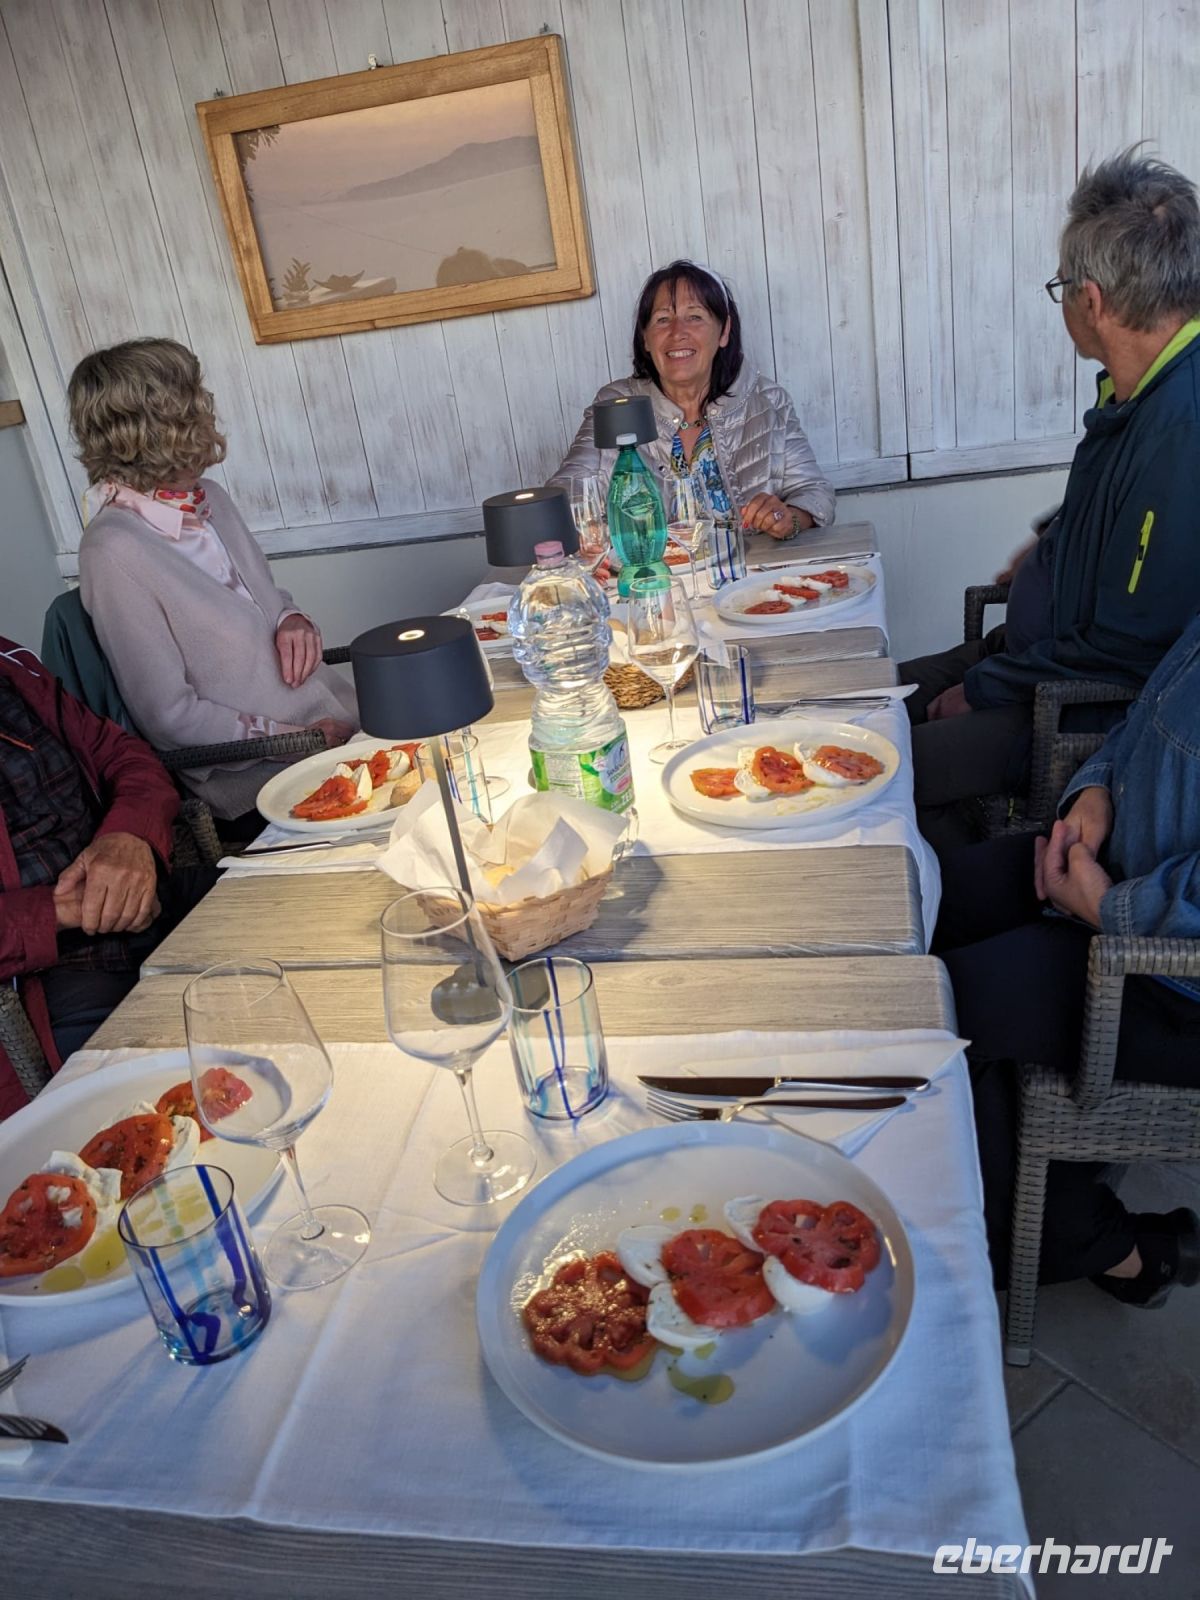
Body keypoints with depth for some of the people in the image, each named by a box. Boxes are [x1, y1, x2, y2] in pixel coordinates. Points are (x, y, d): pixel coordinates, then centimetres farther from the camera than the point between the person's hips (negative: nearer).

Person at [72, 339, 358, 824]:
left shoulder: (209, 498, 8)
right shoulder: (114, 552, -15)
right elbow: (169, 716, -15)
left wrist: (293, 620, -2)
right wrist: (299, 740, -18)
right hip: (256, 778, -8)